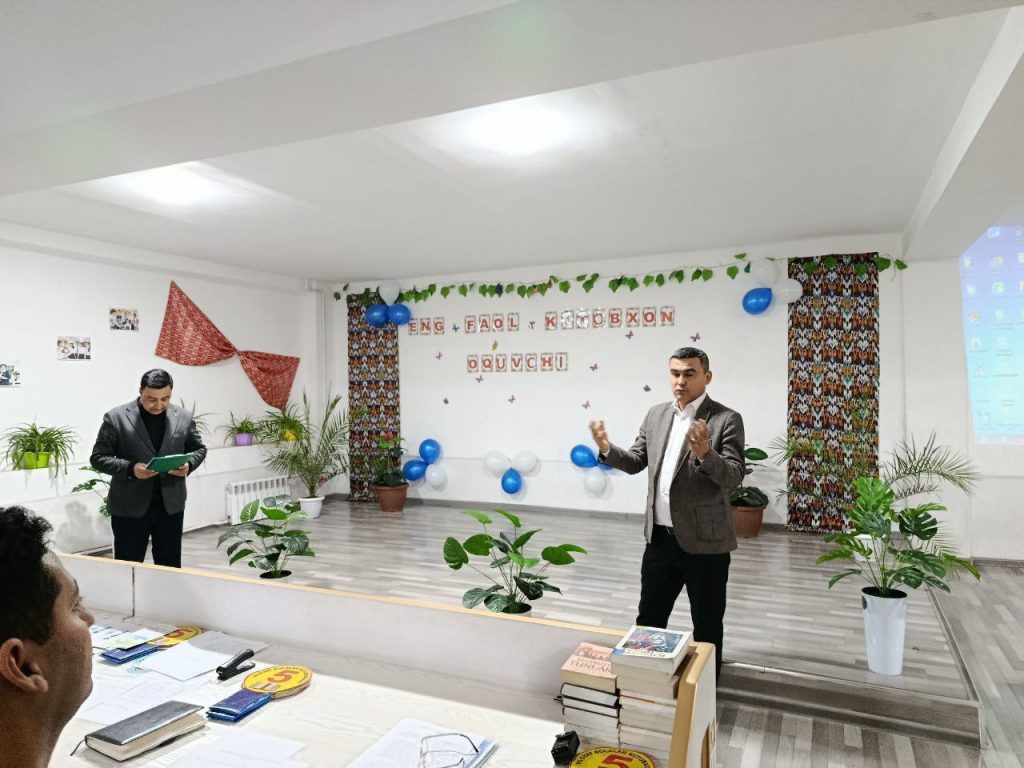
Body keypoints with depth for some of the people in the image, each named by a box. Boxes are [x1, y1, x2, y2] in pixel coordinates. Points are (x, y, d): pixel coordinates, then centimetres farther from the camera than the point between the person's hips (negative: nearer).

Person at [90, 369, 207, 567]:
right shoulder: (115, 418, -7)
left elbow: (199, 449, 12)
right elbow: (98, 457, -5)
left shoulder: (184, 417, 2)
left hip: (171, 505, 3)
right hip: (129, 506, -2)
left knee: (170, 565, 12)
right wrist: (130, 469, -22)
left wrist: (188, 464, -11)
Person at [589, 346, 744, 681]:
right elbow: (636, 462, 9)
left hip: (704, 541, -5)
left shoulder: (726, 420, -11)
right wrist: (607, 449, -11)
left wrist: (704, 453, -38)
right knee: (649, 618, 18)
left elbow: (734, 477, -19)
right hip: (660, 537, 5)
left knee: (706, 625, 13)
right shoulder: (656, 415, 5)